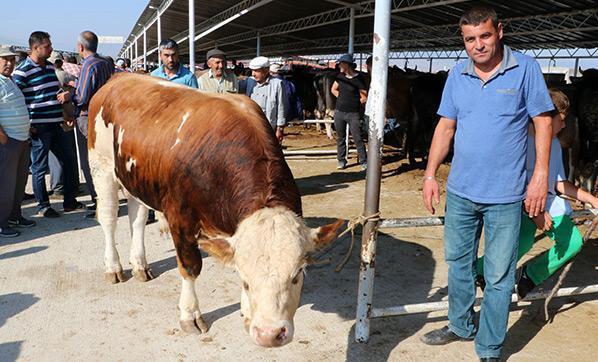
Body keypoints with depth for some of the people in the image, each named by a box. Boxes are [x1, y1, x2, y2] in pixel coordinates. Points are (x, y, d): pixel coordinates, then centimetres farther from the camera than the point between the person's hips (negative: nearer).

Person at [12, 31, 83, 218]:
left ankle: (70, 201, 23)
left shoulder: (50, 67, 13)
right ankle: (43, 206, 16)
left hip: (58, 124, 7)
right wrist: (27, 126, -13)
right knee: (40, 168, 4)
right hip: (39, 127, -7)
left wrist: (63, 94, 0)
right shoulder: (22, 71, -10)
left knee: (70, 160, 11)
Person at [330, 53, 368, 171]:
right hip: (339, 112, 5)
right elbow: (333, 89, 19)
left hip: (353, 114, -5)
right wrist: (342, 99, 7)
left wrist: (353, 102, -2)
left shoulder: (359, 78, -11)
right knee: (340, 137, 12)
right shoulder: (341, 76, 5)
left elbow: (364, 98, -10)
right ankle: (341, 160, 24)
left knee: (357, 138, -3)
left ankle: (364, 162, 7)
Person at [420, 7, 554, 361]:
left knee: (499, 277, 3)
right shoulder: (458, 74, 5)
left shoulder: (526, 69, -6)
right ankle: (460, 325, 38)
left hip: (505, 195, -4)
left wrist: (541, 176, -11)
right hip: (460, 190, 4)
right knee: (458, 262, 17)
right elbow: (446, 126, 9)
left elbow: (543, 122, -4)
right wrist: (430, 175, 6)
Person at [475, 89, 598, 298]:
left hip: (549, 202, 7)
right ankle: (480, 270, -6)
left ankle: (531, 273, 12)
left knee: (573, 242, -11)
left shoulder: (555, 144, 12)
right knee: (524, 239, -32)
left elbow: (559, 183, 20)